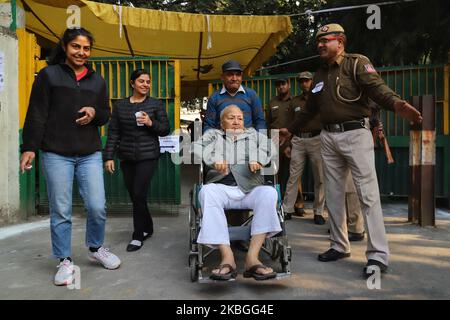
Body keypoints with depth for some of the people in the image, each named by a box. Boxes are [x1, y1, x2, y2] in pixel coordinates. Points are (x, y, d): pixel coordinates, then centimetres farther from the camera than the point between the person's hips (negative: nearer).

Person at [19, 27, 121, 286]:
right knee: (61, 211, 3)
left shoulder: (97, 80, 14)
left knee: (98, 207, -1)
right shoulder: (48, 75, 4)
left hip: (90, 154, 3)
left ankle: (96, 248, 25)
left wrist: (95, 113, -5)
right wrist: (29, 147, -8)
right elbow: (36, 115, 0)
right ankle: (65, 261, 19)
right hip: (56, 154, -2)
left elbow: (106, 116, 17)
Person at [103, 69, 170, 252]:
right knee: (134, 196, 9)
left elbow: (166, 130, 3)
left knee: (139, 195, -8)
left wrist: (151, 123, -15)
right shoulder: (120, 105, 7)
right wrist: (108, 156, -2)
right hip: (126, 157, 3)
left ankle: (138, 236, 7)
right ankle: (148, 228, 30)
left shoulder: (156, 104, 2)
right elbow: (113, 133, 5)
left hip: (148, 156, -3)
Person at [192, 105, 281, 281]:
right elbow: (197, 147, 6)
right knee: (206, 191, -35)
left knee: (269, 193, -31)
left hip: (249, 189, 1)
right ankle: (227, 257, -37)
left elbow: (269, 146, 11)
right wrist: (214, 159, -16)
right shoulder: (213, 134, 26)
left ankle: (252, 257, -34)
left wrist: (258, 159, -12)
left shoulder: (252, 133, 30)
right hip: (221, 187, -1)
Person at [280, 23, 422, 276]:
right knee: (334, 194, 10)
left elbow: (377, 87, -20)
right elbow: (311, 108, 26)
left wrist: (396, 104, -41)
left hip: (356, 134, -7)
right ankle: (340, 246, 22)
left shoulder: (357, 63, -3)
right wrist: (290, 129, 31)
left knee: (368, 194, -8)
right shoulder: (320, 74, 17)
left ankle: (379, 255, -1)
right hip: (329, 137, 7)